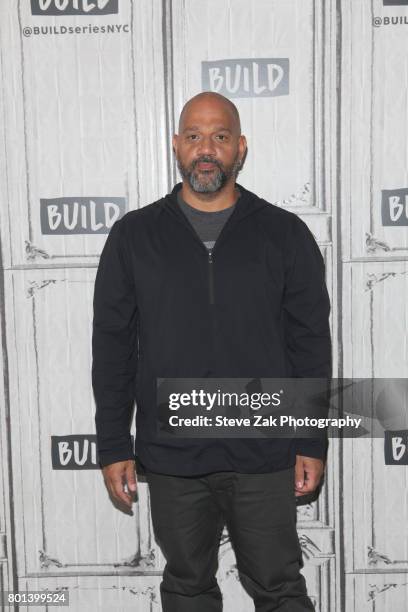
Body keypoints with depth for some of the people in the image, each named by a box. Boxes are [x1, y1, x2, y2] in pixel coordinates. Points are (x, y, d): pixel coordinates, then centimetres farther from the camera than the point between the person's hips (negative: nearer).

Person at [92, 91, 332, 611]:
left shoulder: (285, 234, -1)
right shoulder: (133, 236, 1)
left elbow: (311, 344, 1)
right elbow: (112, 347, 2)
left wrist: (313, 442, -1)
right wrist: (113, 447, 0)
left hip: (264, 455, 0)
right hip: (170, 457, 1)